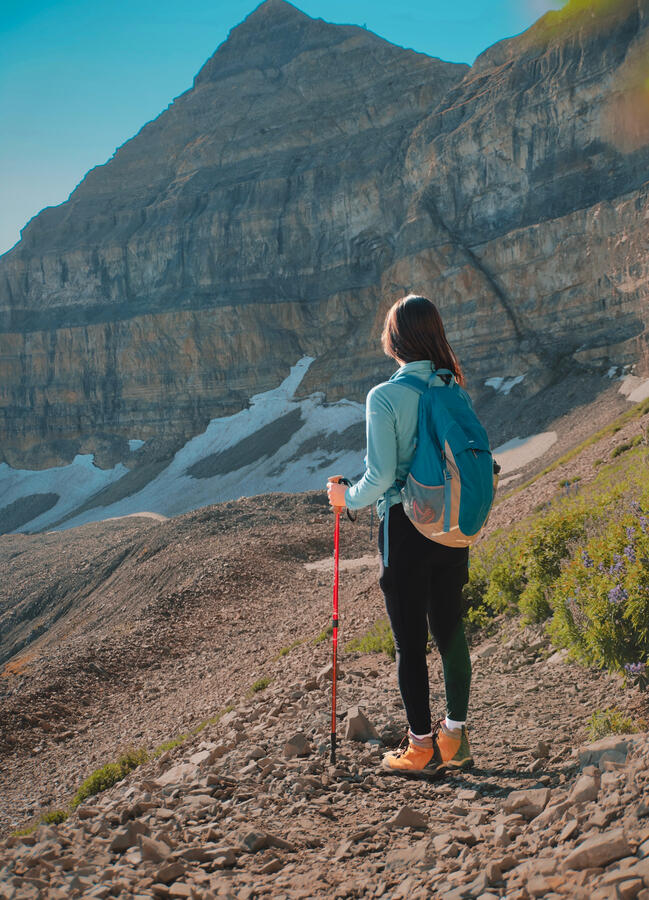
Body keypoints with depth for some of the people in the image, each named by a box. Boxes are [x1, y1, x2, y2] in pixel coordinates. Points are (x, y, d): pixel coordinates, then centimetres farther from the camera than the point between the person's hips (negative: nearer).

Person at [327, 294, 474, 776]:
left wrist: (347, 497, 3)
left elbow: (380, 475, -16)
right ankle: (455, 737, 28)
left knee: (411, 641, 7)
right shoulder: (456, 390, 1)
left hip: (405, 530, -5)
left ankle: (421, 747, 19)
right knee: (451, 632, 16)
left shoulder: (385, 397, -15)